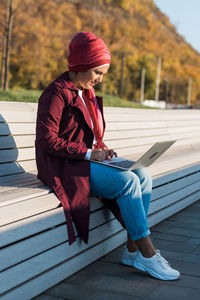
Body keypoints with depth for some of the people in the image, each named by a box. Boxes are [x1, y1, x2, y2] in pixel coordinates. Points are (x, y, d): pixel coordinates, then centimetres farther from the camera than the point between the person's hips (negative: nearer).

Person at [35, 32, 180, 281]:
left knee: (144, 176, -11)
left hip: (88, 160, 9)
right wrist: (88, 154, -19)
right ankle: (149, 255, -17)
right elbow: (47, 141, -18)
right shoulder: (57, 93, -11)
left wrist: (101, 150, 1)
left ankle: (133, 250, -11)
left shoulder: (88, 93, 16)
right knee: (129, 181, -25)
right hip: (64, 167, -8)